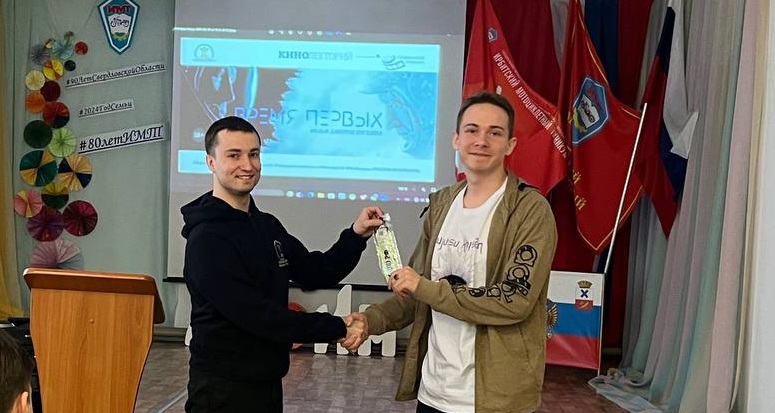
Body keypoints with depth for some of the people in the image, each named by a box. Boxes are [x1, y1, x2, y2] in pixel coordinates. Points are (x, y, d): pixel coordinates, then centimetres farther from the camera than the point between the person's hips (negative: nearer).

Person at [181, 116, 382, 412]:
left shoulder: (268, 226, 8)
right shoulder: (207, 240, -19)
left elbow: (315, 273, 9)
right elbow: (257, 316, -24)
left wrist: (356, 235, -7)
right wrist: (338, 329, -19)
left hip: (267, 380, 8)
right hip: (224, 388, -8)